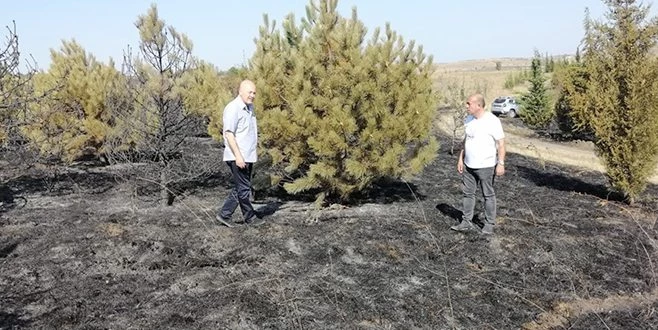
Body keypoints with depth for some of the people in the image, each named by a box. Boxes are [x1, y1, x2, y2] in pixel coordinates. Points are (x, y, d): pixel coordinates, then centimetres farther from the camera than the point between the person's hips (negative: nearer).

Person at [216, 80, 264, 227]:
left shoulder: (249, 107, 14)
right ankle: (250, 217, 13)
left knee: (240, 188, 13)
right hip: (238, 157, -9)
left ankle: (224, 214, 19)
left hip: (248, 156, 10)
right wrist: (238, 156, -24)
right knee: (244, 188, 2)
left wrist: (253, 153, 21)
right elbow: (229, 133, -20)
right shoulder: (233, 108, -14)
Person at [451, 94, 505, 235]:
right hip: (469, 165, 7)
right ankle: (467, 222, 20)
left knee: (488, 195, 7)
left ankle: (489, 224, 18)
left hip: (486, 166, -6)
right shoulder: (468, 120, 5)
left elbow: (501, 143, -15)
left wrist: (501, 163, -20)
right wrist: (461, 159, 13)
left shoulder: (492, 121, -16)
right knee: (468, 193, 11)